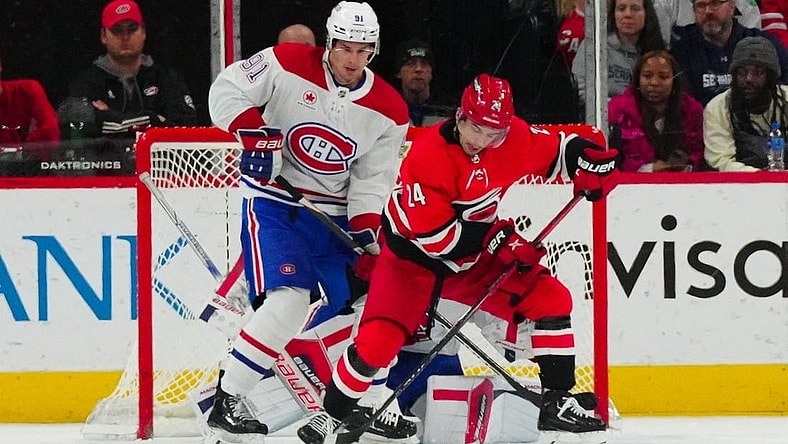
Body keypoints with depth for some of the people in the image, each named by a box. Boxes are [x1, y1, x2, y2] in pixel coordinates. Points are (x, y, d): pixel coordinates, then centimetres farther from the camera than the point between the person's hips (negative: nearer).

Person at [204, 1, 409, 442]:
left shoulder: (388, 111, -1)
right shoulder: (288, 65, -11)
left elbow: (373, 180, 0)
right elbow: (227, 90, -11)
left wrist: (366, 235, -13)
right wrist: (255, 133, -25)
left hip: (335, 213, 5)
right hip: (273, 201, -5)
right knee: (289, 300, -22)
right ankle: (227, 403, -18)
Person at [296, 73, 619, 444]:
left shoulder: (514, 137, -13)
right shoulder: (427, 156, -30)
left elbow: (556, 150, 4)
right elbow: (431, 234, -30)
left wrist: (589, 158, -17)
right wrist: (495, 239, -30)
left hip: (475, 259, 5)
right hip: (414, 258, -5)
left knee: (551, 299, -8)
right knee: (378, 340, -18)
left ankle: (557, 404, 1)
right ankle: (333, 413, 6)